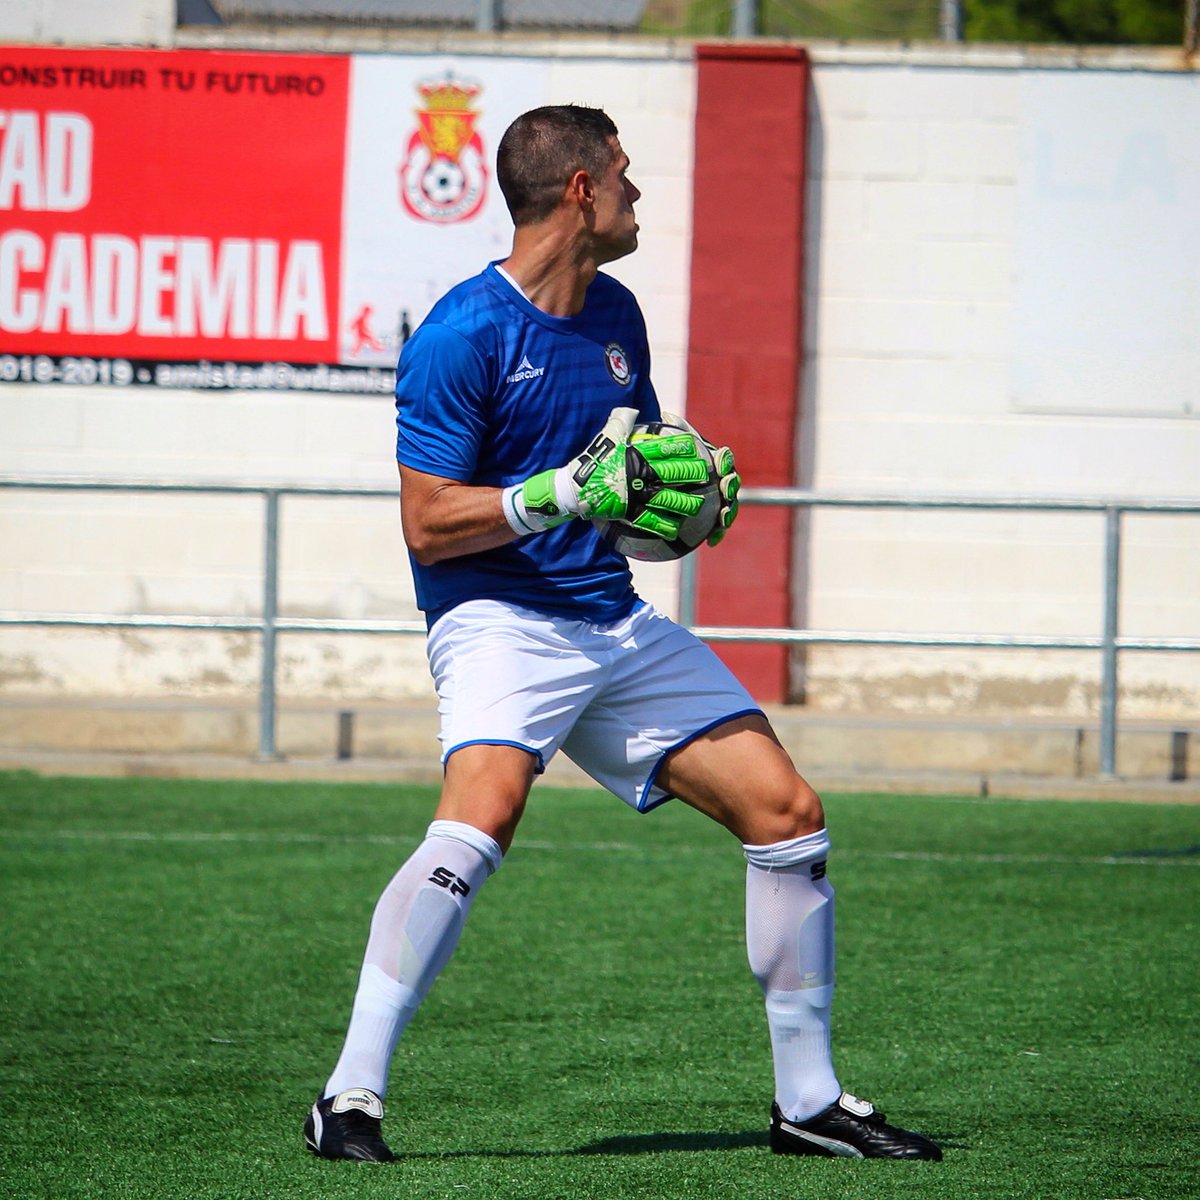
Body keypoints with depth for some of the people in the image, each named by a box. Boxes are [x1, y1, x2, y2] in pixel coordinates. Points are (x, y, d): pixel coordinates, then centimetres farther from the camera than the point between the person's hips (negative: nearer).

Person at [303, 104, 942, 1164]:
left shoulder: (616, 316, 12)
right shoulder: (460, 338, -12)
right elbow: (427, 523, -14)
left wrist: (691, 496, 3)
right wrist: (566, 492, -24)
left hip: (616, 621, 8)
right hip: (498, 620, -8)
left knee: (787, 812, 1)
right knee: (485, 813, -33)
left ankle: (810, 1104, 14)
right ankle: (351, 1096, -27)